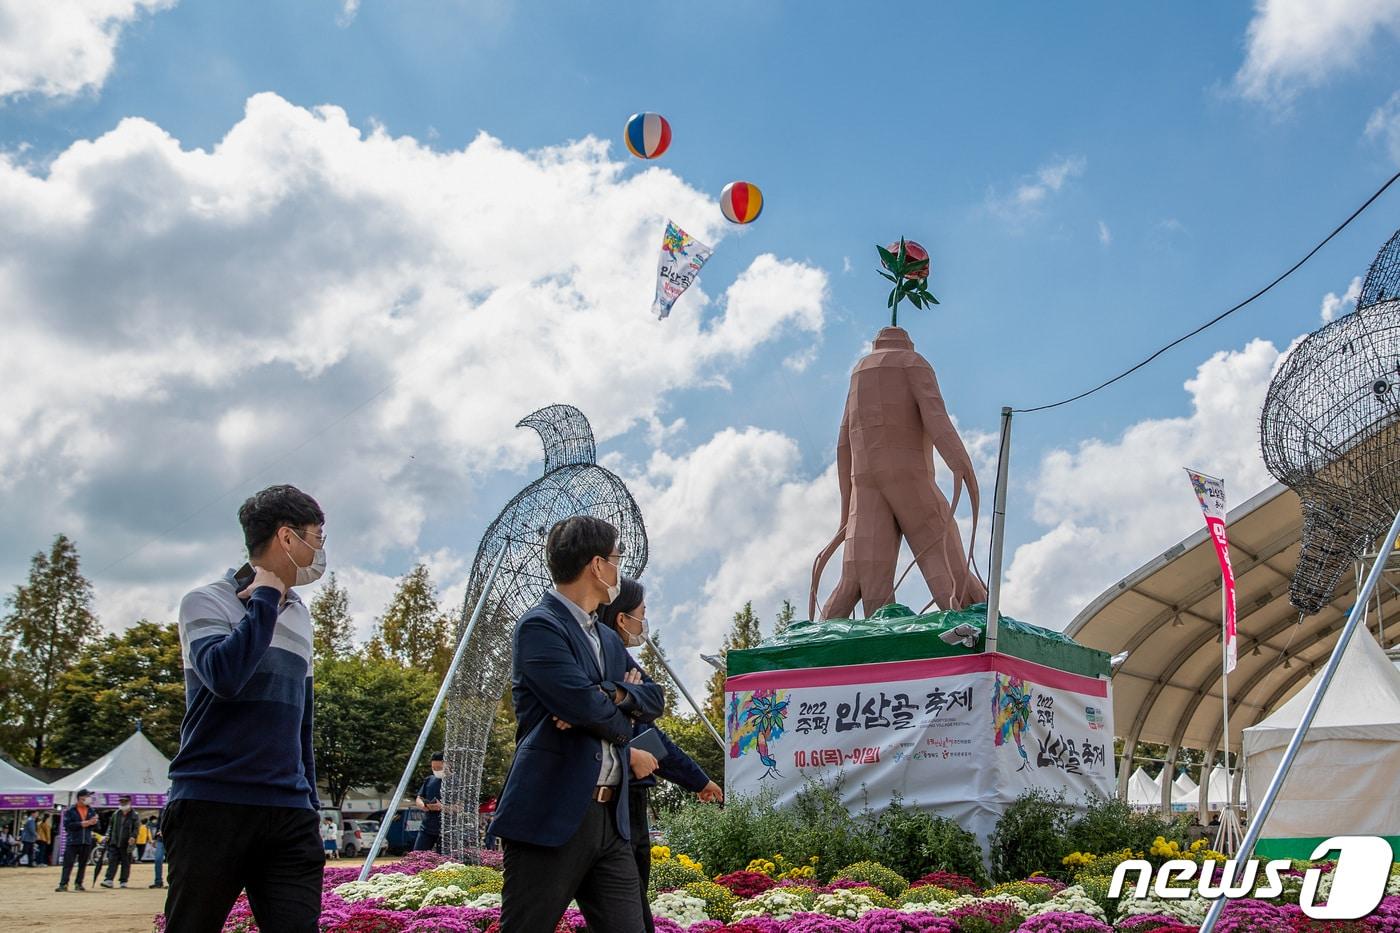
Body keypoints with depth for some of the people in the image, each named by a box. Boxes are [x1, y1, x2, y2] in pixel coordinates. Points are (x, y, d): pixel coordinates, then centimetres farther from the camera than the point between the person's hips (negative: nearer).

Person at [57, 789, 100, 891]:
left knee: (83, 864, 7)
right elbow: (67, 825, -11)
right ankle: (63, 884, -6)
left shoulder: (91, 811, 12)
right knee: (68, 863, -7)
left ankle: (78, 884, 15)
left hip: (87, 842, 4)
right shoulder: (70, 811, -2)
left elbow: (96, 826, 14)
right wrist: (81, 824, -15)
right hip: (73, 841, -4)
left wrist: (93, 822, -10)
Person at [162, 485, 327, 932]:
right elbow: (225, 676, -22)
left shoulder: (300, 616, 17)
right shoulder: (206, 602, -2)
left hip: (289, 813, 5)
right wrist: (267, 594, -11)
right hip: (212, 806, -5)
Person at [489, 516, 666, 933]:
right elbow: (584, 705, -18)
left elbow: (654, 699, 16)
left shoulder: (608, 639, 21)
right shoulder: (540, 625, -9)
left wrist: (616, 693, -7)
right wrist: (628, 752, 1)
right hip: (550, 818, -8)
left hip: (609, 818, 8)